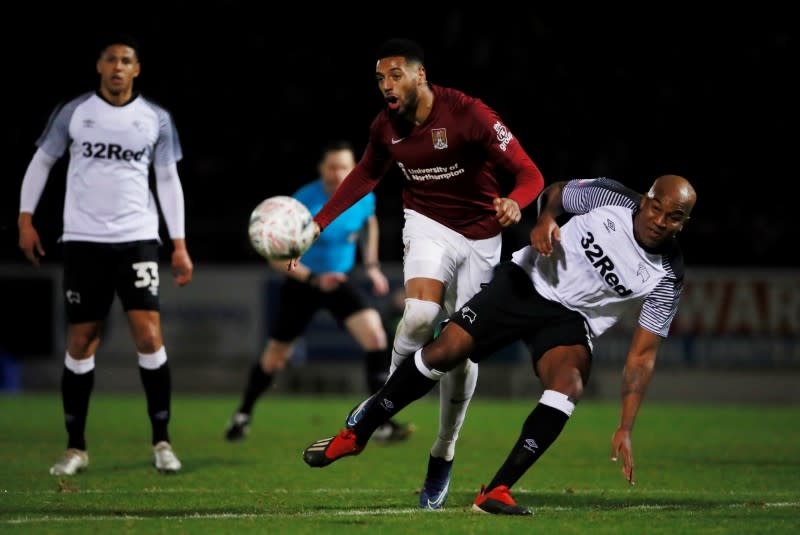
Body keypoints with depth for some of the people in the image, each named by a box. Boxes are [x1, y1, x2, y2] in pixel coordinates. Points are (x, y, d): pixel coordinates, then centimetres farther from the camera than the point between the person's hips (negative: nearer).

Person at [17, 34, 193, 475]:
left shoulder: (156, 119, 4)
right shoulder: (73, 113, 2)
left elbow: (168, 180, 9)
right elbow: (41, 162, 11)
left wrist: (180, 244, 3)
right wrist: (25, 219, 3)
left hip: (138, 238, 0)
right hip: (83, 239, 0)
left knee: (149, 336, -11)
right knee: (81, 342, 1)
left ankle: (162, 442, 0)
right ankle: (75, 447, 10)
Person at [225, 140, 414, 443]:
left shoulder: (363, 196, -11)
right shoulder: (304, 202, -25)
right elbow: (277, 257, -22)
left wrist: (372, 264, 8)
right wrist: (315, 279, -32)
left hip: (340, 281, 3)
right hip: (301, 282, -3)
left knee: (374, 334, -20)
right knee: (275, 358, 7)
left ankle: (382, 423, -17)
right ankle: (243, 415, 35)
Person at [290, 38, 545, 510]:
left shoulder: (469, 115, -22)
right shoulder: (386, 127, -6)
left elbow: (530, 175, -23)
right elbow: (366, 176, 14)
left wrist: (513, 202, -46)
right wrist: (317, 225, 10)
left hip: (480, 237, -2)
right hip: (428, 225, 2)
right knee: (420, 315, -29)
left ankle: (443, 456, 18)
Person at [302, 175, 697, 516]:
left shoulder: (666, 280, -14)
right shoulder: (610, 199, -14)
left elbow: (642, 357, -12)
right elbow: (556, 192, 8)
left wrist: (625, 429, -19)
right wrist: (545, 220, -16)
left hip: (571, 319, 0)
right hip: (527, 282, 0)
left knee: (568, 387, -30)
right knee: (443, 352, -10)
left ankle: (495, 492, -26)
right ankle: (356, 436, 8)